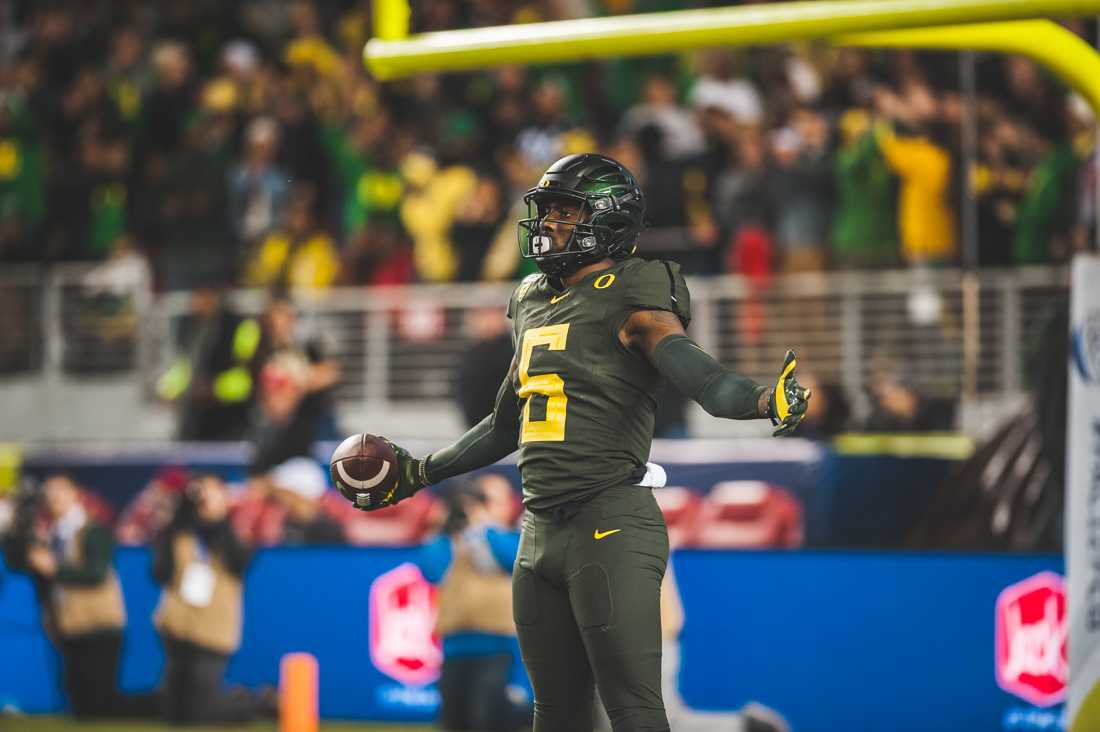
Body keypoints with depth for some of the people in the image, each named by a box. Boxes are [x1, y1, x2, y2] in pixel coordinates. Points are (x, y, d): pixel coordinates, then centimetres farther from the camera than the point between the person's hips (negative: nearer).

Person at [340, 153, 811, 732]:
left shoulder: (630, 300, -7)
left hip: (611, 530, -9)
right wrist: (418, 474, 35)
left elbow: (698, 375, -23)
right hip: (540, 528, 9)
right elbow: (506, 425, 29)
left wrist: (764, 401, -44)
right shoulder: (535, 305, 18)